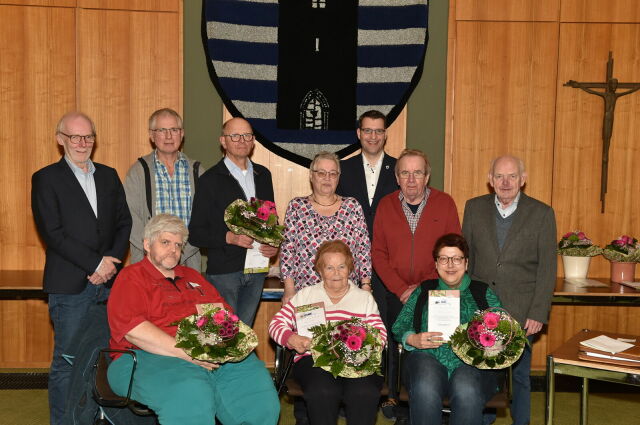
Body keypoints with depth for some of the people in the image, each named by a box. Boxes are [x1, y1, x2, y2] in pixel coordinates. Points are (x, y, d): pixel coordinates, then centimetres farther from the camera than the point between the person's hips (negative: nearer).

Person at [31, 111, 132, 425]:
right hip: (69, 285, -4)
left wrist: (111, 261, -5)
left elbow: (124, 222, 11)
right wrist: (95, 264, -12)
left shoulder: (108, 175, 15)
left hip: (109, 281, 4)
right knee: (67, 361, 2)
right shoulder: (46, 179, 0)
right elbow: (52, 233, -8)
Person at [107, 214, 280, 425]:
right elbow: (131, 328, -11)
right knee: (191, 394, -38)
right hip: (153, 356, -6)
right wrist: (187, 353, -18)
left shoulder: (192, 276, 27)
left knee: (257, 382, -21)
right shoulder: (131, 277, 6)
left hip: (214, 356, 6)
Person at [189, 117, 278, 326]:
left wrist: (274, 245, 1)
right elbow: (195, 233, -6)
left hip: (256, 270, 4)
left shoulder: (263, 175, 11)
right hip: (224, 271, -4)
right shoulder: (211, 179, -4)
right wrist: (229, 237, -21)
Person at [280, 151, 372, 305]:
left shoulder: (353, 206, 7)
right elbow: (287, 250, 1)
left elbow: (364, 248, 6)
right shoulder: (296, 207, 4)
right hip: (304, 292, -1)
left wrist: (366, 286, 0)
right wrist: (289, 290, -5)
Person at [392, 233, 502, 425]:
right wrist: (413, 339, -7)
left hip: (472, 362, 0)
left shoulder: (483, 292, 19)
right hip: (428, 358, 1)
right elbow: (399, 326, 15)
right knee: (425, 391, -34)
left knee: (467, 393, -35)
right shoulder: (423, 291, 21)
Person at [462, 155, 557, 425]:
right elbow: (466, 258, 8)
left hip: (521, 311, -2)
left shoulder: (541, 214, -3)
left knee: (520, 373, 10)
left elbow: (547, 268, -3)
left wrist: (538, 313, -8)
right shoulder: (474, 208, 4)